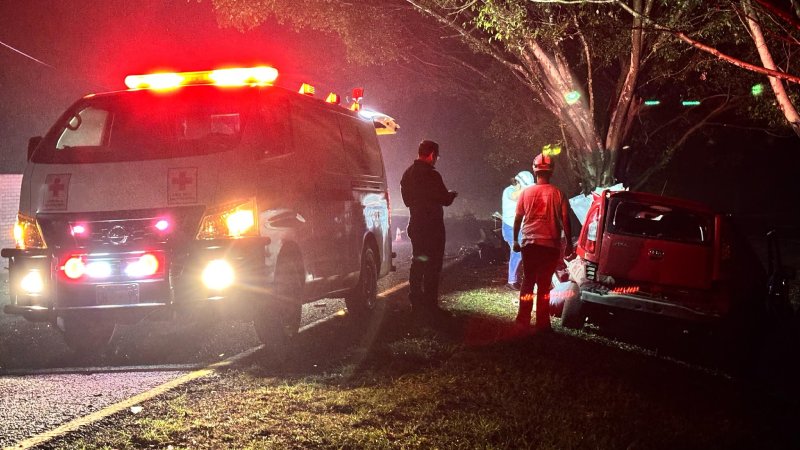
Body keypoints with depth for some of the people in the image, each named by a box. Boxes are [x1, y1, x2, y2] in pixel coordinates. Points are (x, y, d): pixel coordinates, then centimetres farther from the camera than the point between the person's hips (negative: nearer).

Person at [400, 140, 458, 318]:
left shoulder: (407, 174, 8)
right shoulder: (431, 175, -17)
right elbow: (445, 200, -13)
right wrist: (452, 194, 8)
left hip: (415, 224, 8)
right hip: (432, 226, -8)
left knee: (418, 263, 15)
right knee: (432, 266, -4)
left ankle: (416, 303, 18)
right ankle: (430, 305, -5)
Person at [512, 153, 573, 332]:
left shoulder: (526, 193, 0)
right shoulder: (558, 194, -4)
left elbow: (518, 218, 4)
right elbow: (565, 220, -4)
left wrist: (515, 240, 14)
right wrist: (569, 244, 4)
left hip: (529, 243, 2)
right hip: (550, 244, -2)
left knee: (528, 281, 13)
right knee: (544, 284, 3)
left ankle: (523, 319, 12)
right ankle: (542, 322, 1)